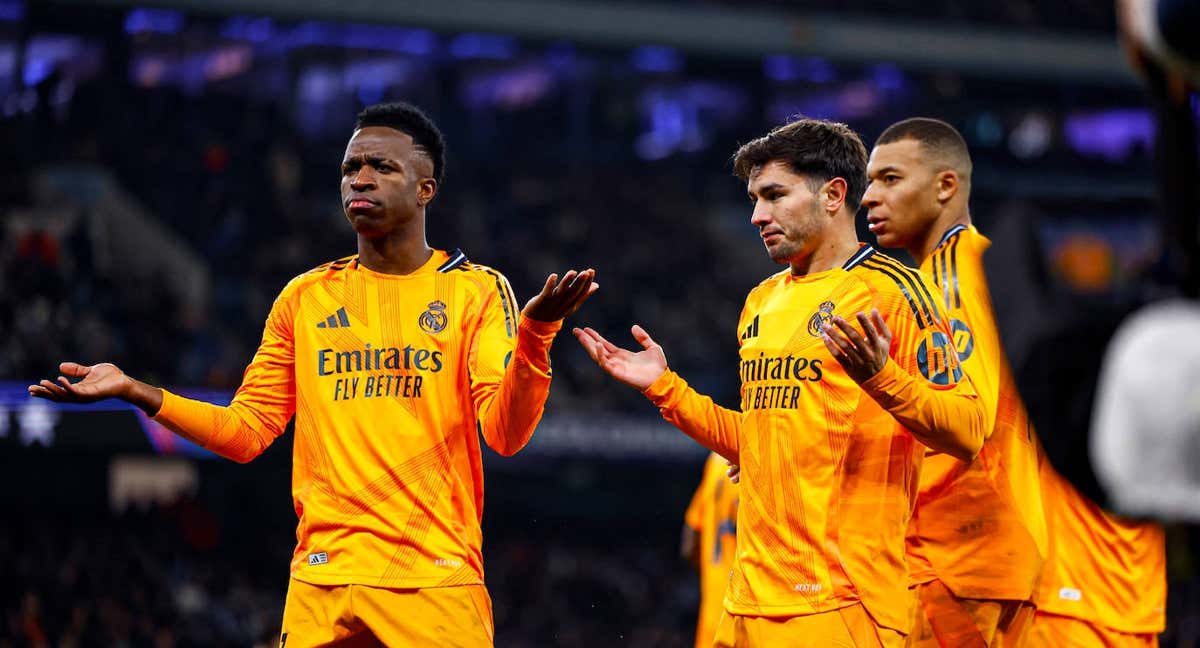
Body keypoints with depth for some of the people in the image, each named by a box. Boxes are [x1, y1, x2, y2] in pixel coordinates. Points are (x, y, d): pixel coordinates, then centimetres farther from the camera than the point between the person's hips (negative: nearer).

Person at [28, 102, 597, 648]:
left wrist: (533, 334, -26)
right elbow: (247, 432, 14)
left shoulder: (476, 290, 3)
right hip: (320, 585, 3)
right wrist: (135, 392, 3)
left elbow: (505, 432, -8)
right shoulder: (305, 298, 13)